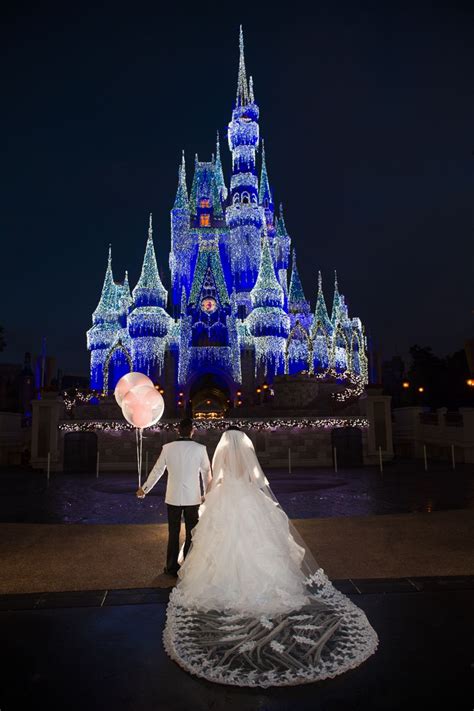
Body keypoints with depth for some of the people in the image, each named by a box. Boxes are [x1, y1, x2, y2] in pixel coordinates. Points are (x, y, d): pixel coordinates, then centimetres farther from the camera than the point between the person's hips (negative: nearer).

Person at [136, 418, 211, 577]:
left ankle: (172, 567, 23)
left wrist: (144, 489, 17)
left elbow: (157, 471, 3)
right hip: (193, 498, -1)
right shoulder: (200, 449, -8)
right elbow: (206, 472, 0)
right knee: (191, 534, 11)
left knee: (173, 533, 13)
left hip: (173, 497, 1)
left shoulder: (168, 448, -5)